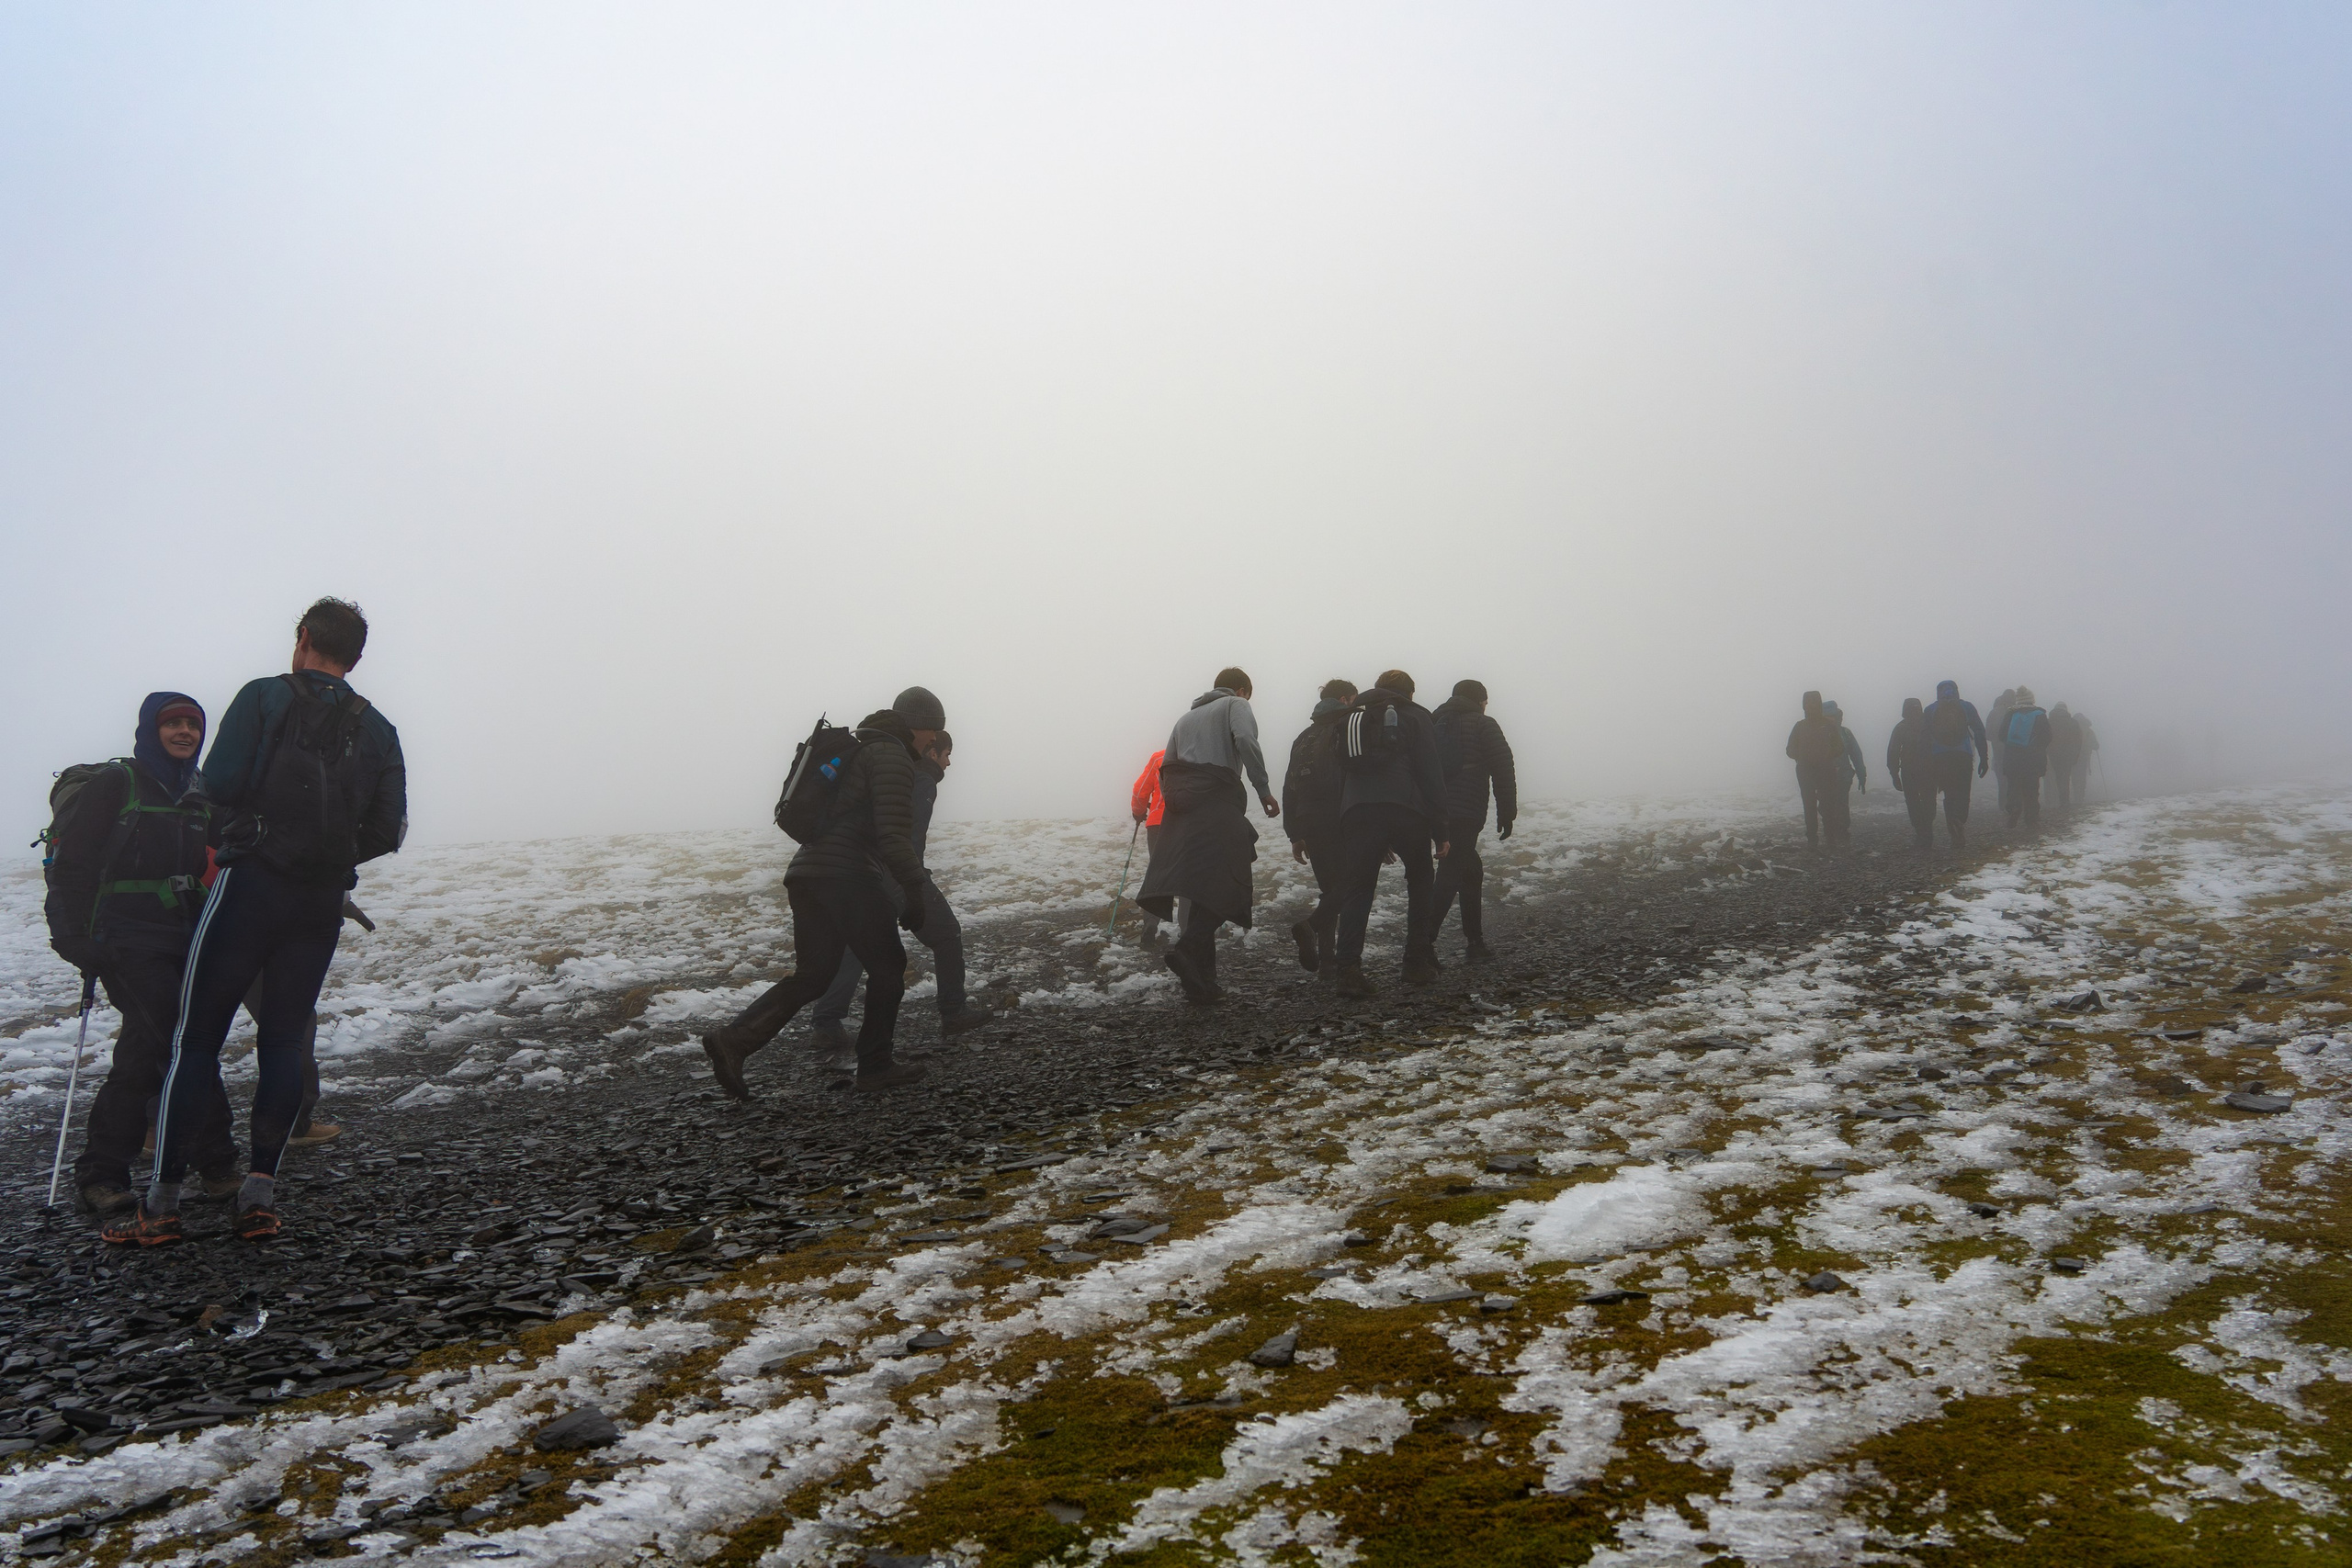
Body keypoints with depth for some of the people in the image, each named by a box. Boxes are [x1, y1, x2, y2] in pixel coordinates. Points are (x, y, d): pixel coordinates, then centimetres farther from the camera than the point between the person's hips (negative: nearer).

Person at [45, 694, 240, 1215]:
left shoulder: (201, 795, 15)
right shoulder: (114, 783, -4)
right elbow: (69, 863, -6)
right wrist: (78, 938, -12)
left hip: (183, 941, 6)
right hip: (126, 942, -6)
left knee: (145, 1051, 7)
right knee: (185, 1046, -13)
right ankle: (216, 1164, -5)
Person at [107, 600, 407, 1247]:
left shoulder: (265, 697, -2)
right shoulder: (377, 730, 8)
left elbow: (219, 784, -11)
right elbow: (388, 830, 4)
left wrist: (252, 823, 10)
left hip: (251, 884, -3)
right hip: (323, 903, 3)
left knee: (197, 1037, 3)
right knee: (283, 1040, 9)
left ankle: (163, 1202, 3)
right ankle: (261, 1195, 6)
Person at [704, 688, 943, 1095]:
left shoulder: (859, 748, 26)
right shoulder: (891, 756, -6)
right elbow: (894, 836, -16)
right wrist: (917, 892, -13)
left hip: (806, 874, 9)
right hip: (846, 877, -9)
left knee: (812, 974, 10)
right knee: (887, 966, 4)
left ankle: (733, 1041, -2)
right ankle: (875, 1065, 10)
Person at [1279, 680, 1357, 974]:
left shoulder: (1305, 736, 21)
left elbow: (1290, 787, 18)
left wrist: (1295, 835, 19)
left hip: (1309, 823, 7)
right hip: (1340, 820, -7)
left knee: (1330, 888, 12)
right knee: (1349, 884, -7)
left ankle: (1325, 960, 4)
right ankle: (1312, 925, -30)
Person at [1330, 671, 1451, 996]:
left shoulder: (1352, 719, 24)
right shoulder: (1414, 717, 10)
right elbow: (1431, 775, 1)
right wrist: (1440, 831, 2)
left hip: (1357, 814, 3)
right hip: (1406, 812, -3)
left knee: (1359, 890, 5)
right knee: (1421, 883, 17)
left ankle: (1349, 969, -9)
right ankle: (1418, 963, 16)